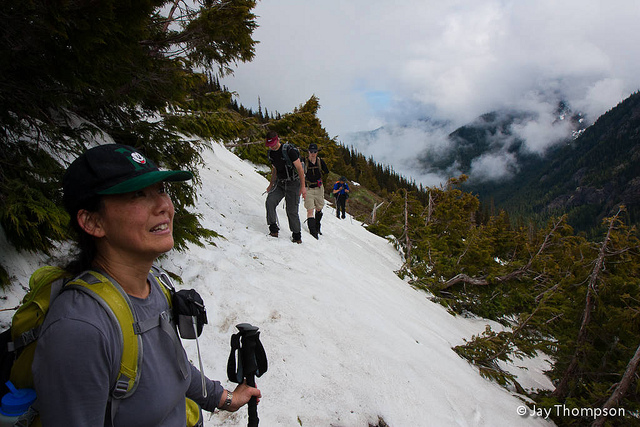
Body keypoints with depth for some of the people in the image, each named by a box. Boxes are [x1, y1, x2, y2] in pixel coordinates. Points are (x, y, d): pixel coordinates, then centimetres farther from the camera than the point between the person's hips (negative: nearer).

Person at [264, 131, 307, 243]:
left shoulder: (289, 150, -17)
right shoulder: (271, 153, 5)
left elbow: (300, 168, -16)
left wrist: (303, 186, -20)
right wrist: (271, 185, 22)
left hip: (293, 183, -6)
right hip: (280, 183, 6)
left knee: (292, 210, -5)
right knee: (270, 201, -18)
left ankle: (297, 235, 12)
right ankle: (273, 229, -9)